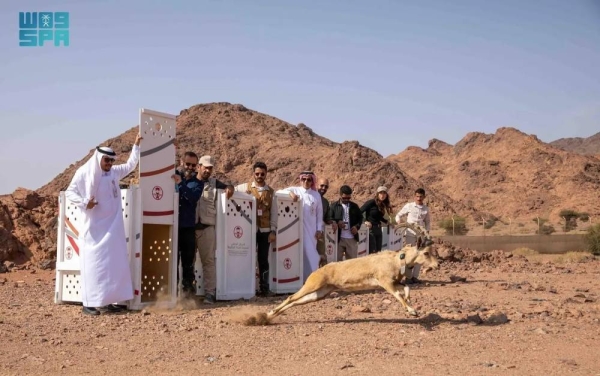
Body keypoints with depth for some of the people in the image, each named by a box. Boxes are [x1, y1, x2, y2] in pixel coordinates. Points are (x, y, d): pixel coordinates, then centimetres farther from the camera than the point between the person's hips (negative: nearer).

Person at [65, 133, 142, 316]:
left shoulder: (114, 172, 7)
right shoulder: (84, 172, -8)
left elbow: (130, 165, 23)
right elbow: (69, 192, -3)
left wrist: (136, 145, 17)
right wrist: (84, 203, -18)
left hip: (112, 227, 6)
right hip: (94, 228, -6)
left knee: (113, 263, 4)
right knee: (93, 264, -7)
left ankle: (107, 301, 10)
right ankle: (88, 303, -3)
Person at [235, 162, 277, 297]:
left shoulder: (271, 192, 8)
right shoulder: (245, 187, 4)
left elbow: (274, 213, 6)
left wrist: (273, 231, 0)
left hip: (265, 230, 1)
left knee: (263, 259, 5)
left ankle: (264, 288, 10)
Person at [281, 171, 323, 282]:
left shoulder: (316, 195, 7)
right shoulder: (294, 190, 3)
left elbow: (319, 214, 9)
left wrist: (319, 229, 4)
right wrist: (290, 193, -24)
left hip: (310, 229, 1)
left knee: (310, 253, 1)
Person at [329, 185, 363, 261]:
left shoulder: (354, 206, 12)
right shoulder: (334, 206, 3)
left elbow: (360, 217, 18)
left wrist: (357, 226, -1)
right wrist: (337, 222, -18)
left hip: (352, 238, 3)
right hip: (338, 238, -3)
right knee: (337, 260, 1)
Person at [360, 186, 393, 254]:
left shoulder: (383, 205, 10)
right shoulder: (371, 202, -11)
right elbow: (359, 212, -14)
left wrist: (387, 222, 15)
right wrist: (365, 221, -20)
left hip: (378, 229, 8)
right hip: (370, 229, -8)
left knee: (378, 252, 8)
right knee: (372, 252, -11)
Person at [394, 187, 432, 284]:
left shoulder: (426, 209, 7)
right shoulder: (409, 206, 1)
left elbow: (428, 222, 17)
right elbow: (399, 215, 8)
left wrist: (427, 231, 4)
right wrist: (398, 221, -12)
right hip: (410, 234, -3)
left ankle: (415, 276, 13)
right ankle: (408, 277, 5)